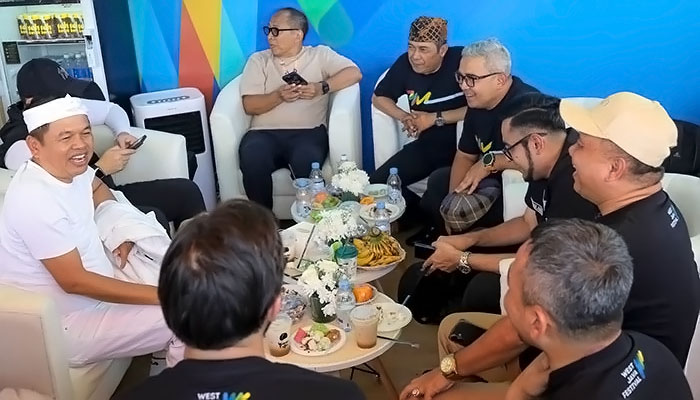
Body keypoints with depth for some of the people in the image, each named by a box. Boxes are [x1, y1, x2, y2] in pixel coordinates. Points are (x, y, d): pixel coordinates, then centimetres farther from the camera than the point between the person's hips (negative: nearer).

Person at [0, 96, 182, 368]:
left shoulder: (67, 168, -3)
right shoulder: (36, 201, -29)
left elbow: (97, 189, 21)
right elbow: (74, 282, -27)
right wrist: (161, 295, -26)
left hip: (94, 289, 9)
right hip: (67, 325, -9)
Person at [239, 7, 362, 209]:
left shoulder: (319, 55, 14)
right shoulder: (258, 60, 16)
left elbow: (354, 73, 1)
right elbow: (250, 105, 6)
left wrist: (322, 87, -13)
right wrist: (279, 96, -13)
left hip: (308, 131, -1)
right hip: (265, 133, 2)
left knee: (306, 160, -36)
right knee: (252, 159, -33)